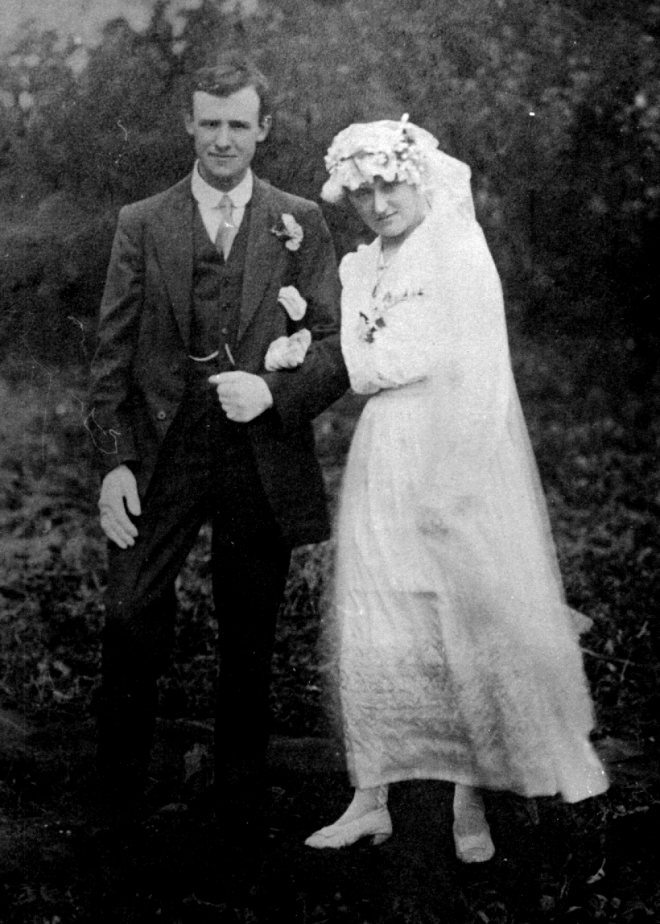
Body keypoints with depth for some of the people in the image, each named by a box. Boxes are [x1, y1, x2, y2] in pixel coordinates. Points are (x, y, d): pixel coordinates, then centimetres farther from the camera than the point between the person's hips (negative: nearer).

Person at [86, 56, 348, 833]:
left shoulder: (301, 224, 7)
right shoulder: (142, 225, 6)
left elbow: (339, 343, 3)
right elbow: (113, 352, 3)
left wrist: (274, 391, -15)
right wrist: (114, 462, -5)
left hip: (263, 459, 0)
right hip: (162, 456, 0)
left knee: (248, 642, 9)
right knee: (131, 619, -8)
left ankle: (240, 800, 25)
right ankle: (119, 788, 14)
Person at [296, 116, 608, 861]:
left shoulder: (460, 253, -6)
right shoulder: (362, 267, 13)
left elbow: (474, 381, -11)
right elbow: (358, 372, 13)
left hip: (454, 466, -5)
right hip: (382, 465, 6)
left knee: (469, 631, 2)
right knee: (372, 636, 4)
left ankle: (471, 804, 14)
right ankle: (371, 800, 13)